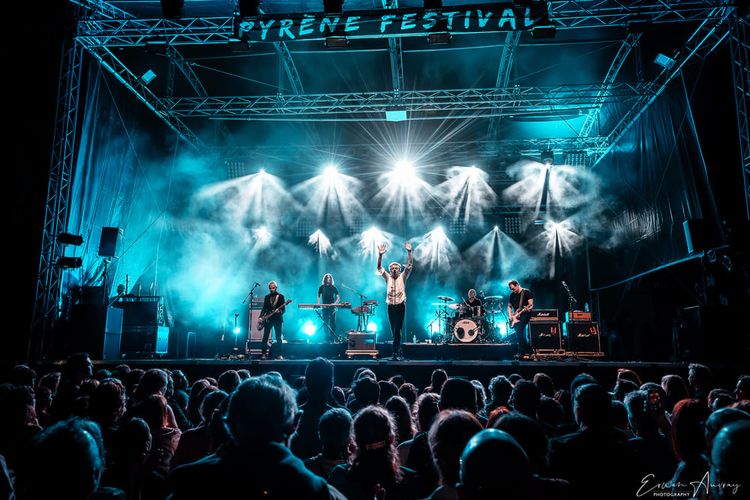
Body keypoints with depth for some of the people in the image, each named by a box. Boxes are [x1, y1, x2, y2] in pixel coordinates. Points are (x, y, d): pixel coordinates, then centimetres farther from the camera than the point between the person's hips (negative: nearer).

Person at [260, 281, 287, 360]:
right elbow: (264, 308, 13)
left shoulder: (280, 296, 1)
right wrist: (261, 317, 0)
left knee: (278, 337, -4)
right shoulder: (267, 297, 12)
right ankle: (264, 353, 7)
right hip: (268, 319, 3)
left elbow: (283, 309, -3)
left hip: (277, 319, -3)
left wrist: (279, 311, -24)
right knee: (265, 337, 0)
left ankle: (279, 354, 0)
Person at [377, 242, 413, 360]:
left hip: (400, 306, -3)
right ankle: (399, 352, 18)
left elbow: (410, 265, -7)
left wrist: (409, 252, -19)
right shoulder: (388, 278, 8)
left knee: (397, 330, -9)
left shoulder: (402, 277, 4)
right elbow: (379, 268, -4)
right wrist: (380, 255, -19)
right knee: (394, 331, 7)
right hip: (390, 307, 3)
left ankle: (395, 353, -7)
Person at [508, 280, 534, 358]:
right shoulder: (512, 295, 14)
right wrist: (510, 315, 5)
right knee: (518, 331, -2)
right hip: (516, 316, 7)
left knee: (519, 329, -20)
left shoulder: (526, 292, -4)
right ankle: (527, 350, 10)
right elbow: (509, 306, 20)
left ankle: (521, 352, -17)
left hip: (525, 314, -7)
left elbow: (531, 304, -9)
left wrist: (524, 309, -26)